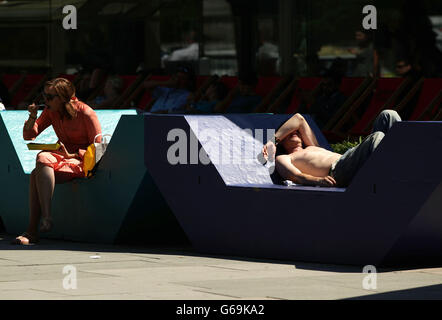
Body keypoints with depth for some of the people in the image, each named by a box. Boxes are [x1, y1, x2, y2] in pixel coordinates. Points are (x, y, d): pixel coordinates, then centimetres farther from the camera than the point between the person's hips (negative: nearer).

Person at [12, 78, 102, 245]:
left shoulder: (86, 113, -12)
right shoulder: (51, 112, 6)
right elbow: (28, 136, 10)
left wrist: (71, 155, -23)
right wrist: (33, 117, -9)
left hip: (83, 162, -6)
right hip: (62, 155, 6)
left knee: (43, 159, -33)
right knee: (36, 174, -28)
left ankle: (46, 217, -36)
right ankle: (32, 230, -32)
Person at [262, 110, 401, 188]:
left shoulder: (311, 148, 42)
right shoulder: (282, 159, 21)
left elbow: (299, 119, 41)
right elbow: (297, 177, -1)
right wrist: (317, 180, -23)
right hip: (336, 172, -8)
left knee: (387, 116, 1)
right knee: (377, 137, -32)